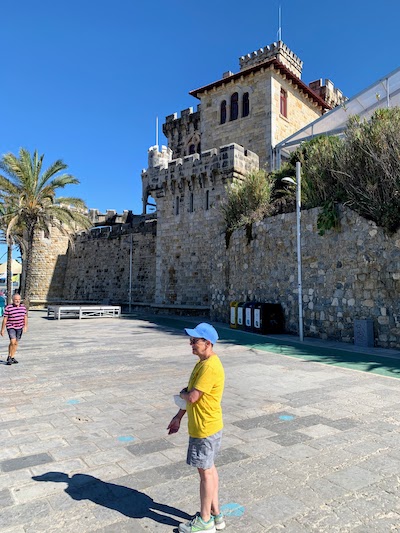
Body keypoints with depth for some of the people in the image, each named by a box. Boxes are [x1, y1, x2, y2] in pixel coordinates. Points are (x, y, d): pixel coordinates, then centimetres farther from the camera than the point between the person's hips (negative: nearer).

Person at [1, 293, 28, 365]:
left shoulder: (23, 307, 3)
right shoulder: (8, 308, -10)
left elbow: (25, 317, 8)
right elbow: (5, 319, -8)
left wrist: (25, 326, -2)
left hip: (19, 327, 5)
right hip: (11, 327, -4)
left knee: (16, 343, 10)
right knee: (13, 342, -16)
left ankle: (12, 357, 23)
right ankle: (9, 357, 2)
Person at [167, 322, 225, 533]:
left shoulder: (210, 367, -27)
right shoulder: (203, 362, 5)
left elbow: (192, 397, -28)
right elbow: (191, 393, 13)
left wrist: (182, 393, -5)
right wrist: (178, 417, 16)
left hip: (205, 429, -9)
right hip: (202, 426, 9)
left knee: (205, 471, 7)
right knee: (209, 468, 20)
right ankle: (215, 514, 36)